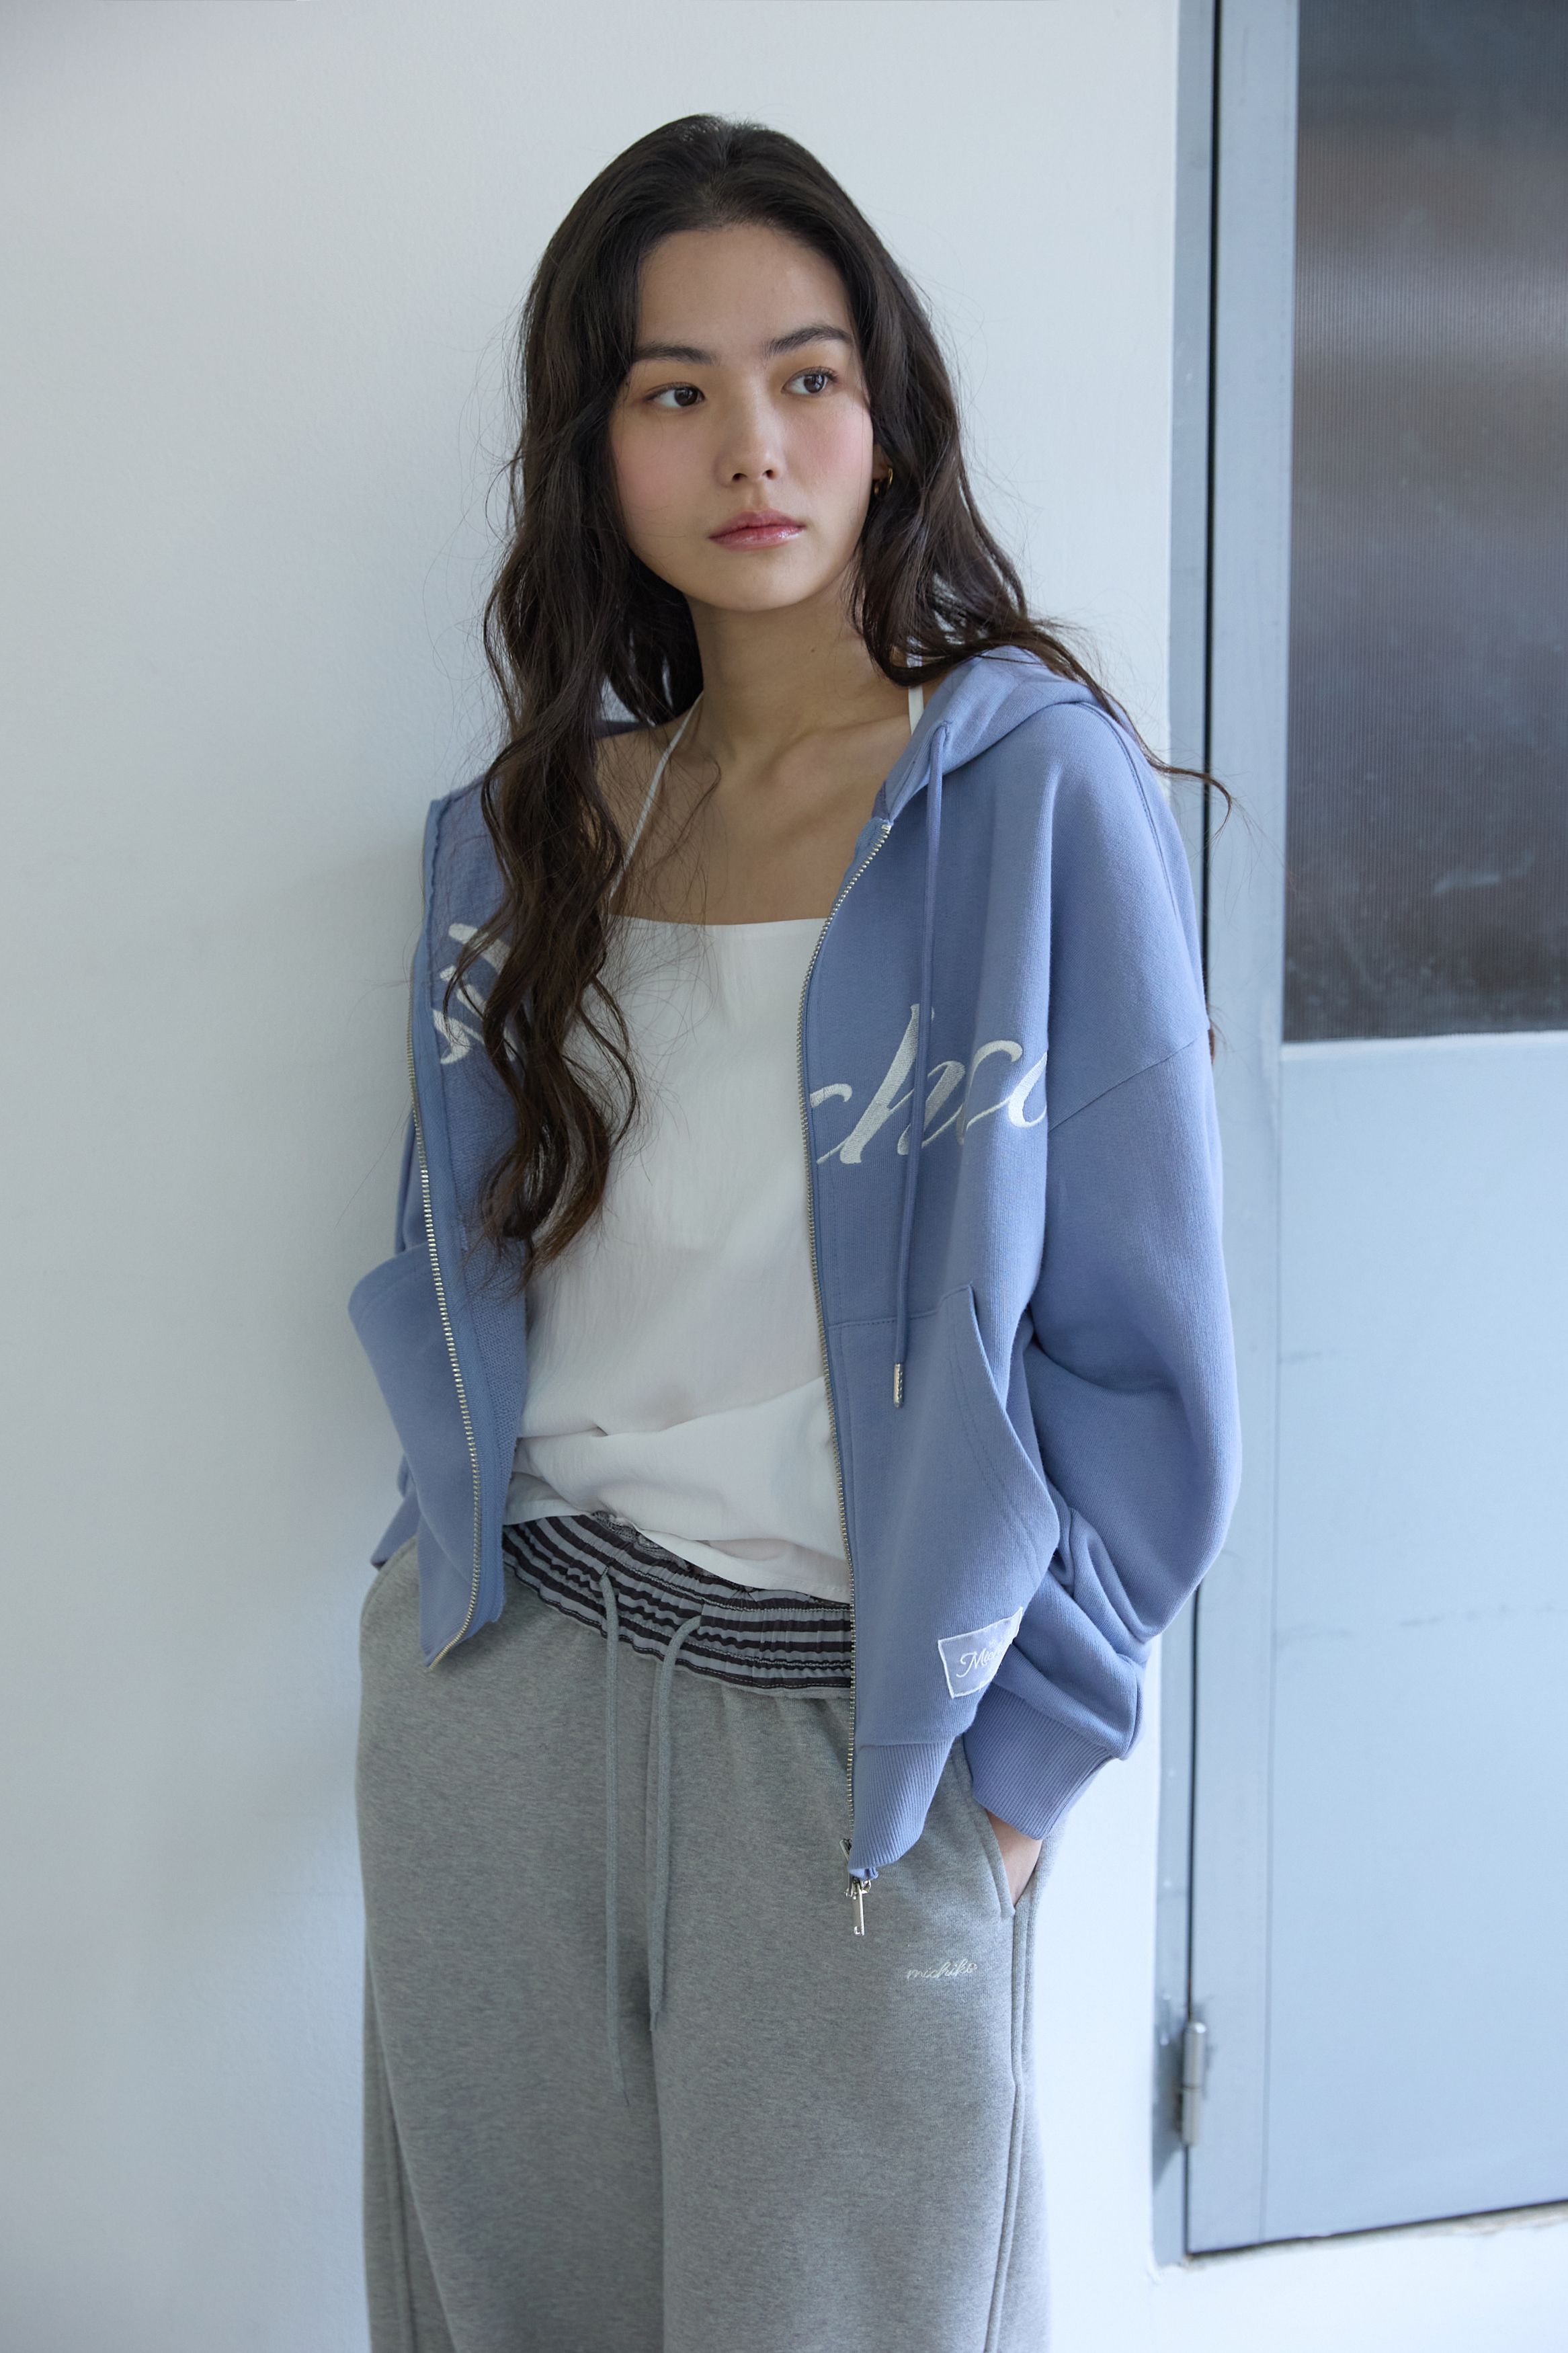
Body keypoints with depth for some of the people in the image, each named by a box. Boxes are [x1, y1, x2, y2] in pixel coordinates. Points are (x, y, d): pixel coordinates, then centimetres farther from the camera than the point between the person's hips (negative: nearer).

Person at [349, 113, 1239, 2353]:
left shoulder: (1036, 788, -10)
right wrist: (458, 1551, 7)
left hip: (851, 1739, -4)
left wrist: (1017, 1754, -9)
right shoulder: (532, 822, 7)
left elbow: (1138, 1337, -9)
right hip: (497, 1686, 5)